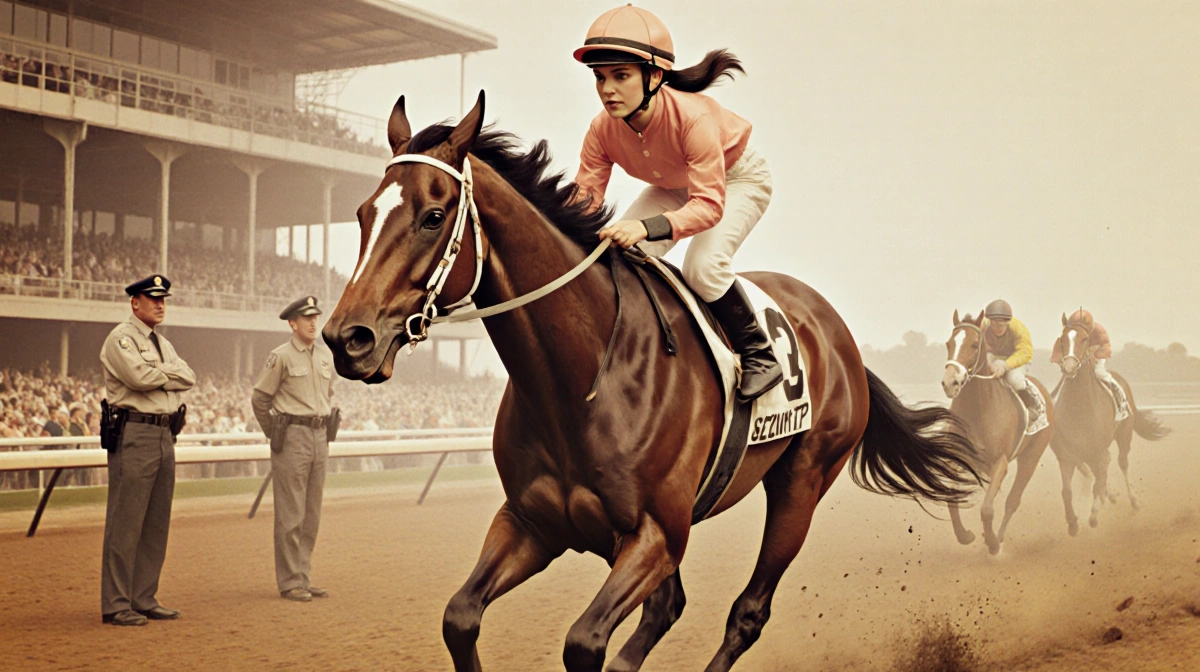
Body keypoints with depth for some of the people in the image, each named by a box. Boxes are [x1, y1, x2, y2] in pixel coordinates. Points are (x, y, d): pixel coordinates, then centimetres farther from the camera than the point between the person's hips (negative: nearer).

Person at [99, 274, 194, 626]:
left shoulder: (162, 343, 21)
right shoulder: (121, 338, -4)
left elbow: (189, 378, 8)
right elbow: (138, 377, -20)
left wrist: (158, 374, -8)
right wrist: (170, 373, -3)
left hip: (165, 435, 9)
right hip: (134, 435, -8)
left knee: (157, 523, 9)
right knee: (125, 523, -7)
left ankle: (144, 599, 16)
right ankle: (116, 605, -3)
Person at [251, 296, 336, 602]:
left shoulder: (326, 355, 12)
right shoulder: (281, 356, -7)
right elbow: (260, 399, -3)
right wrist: (275, 435, 0)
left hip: (320, 437, 7)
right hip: (292, 438, -7)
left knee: (312, 514, 9)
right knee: (290, 514, -4)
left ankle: (303, 577, 17)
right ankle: (289, 582, 1)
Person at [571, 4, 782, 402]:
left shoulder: (693, 117, -41)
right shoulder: (603, 129, -24)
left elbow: (709, 205, -45)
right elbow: (585, 198, -21)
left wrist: (647, 227, -61)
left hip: (738, 179, -6)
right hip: (674, 186, 6)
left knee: (702, 268, -29)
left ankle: (759, 355, -6)